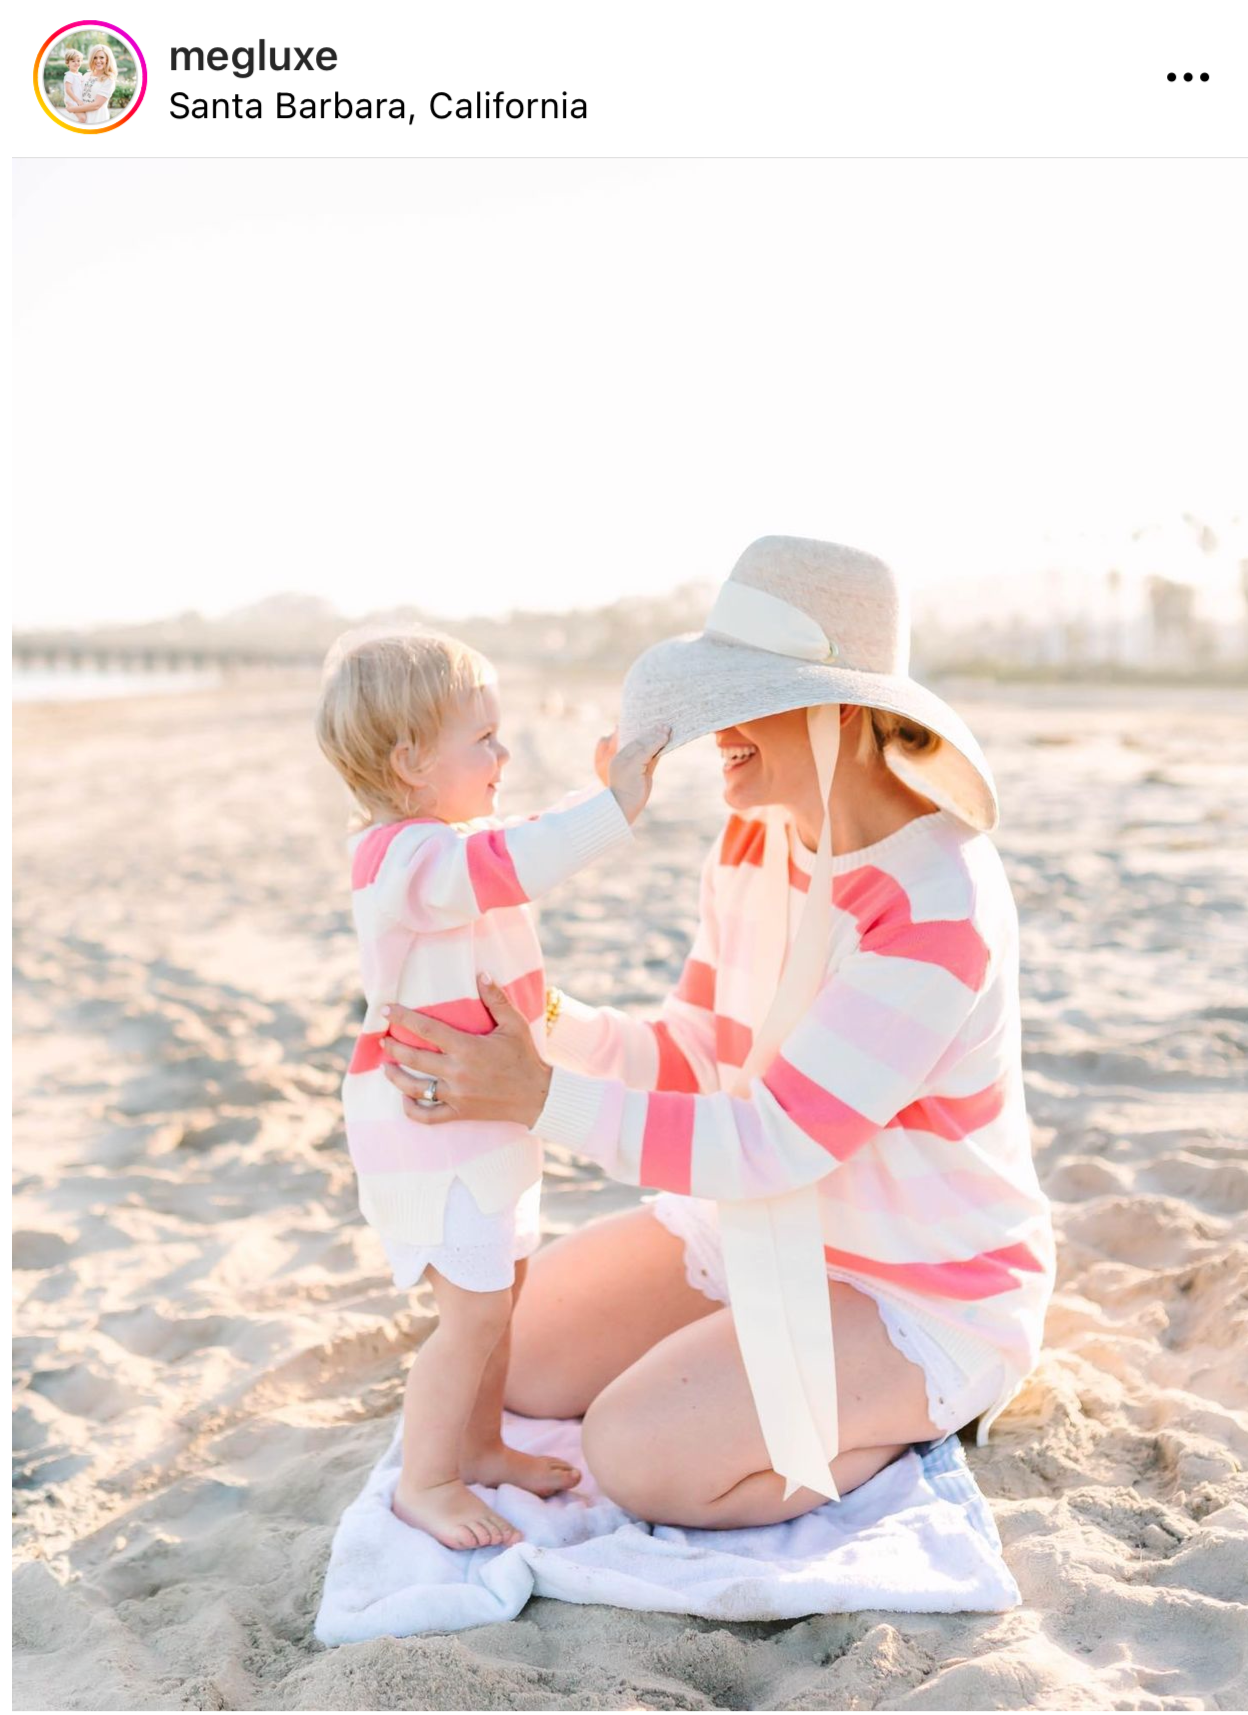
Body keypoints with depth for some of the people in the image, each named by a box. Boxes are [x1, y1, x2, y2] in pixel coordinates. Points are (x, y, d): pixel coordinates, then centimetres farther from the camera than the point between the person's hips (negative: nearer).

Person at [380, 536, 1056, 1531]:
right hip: (762, 1233, 8)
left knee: (639, 1456, -19)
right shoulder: (754, 843, -3)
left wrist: (541, 1098, -33)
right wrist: (546, 1021, -18)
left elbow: (775, 1141, -31)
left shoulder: (936, 906, -30)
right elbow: (693, 1060, 0)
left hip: (926, 1291, -7)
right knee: (510, 1364, 5)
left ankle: (922, 1406, 4)